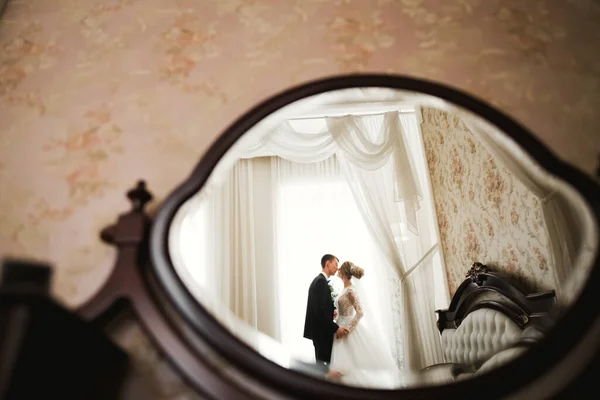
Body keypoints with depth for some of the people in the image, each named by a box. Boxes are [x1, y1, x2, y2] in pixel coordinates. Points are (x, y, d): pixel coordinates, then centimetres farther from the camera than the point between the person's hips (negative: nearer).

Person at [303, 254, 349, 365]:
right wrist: (335, 328, -20)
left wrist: (331, 312, 7)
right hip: (321, 331, -10)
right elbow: (320, 310, -25)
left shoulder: (318, 280, 14)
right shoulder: (321, 281, -18)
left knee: (321, 361, 15)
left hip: (319, 329, 10)